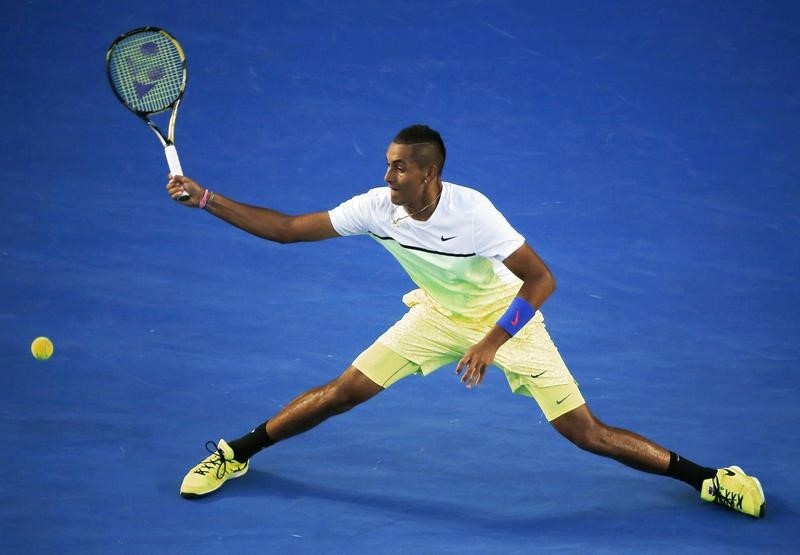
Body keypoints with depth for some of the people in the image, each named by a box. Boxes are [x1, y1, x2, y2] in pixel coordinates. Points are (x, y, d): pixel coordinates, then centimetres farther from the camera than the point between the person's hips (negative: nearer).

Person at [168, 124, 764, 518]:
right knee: (343, 391, -5)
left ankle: (707, 477, 4)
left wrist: (492, 342, -36)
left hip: (506, 318, -4)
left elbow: (542, 280, -29)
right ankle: (234, 454, 14)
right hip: (439, 316, 4)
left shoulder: (471, 211, -32)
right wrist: (204, 198, -21)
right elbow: (285, 228, -14)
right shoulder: (376, 207, -19)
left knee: (586, 432, -10)